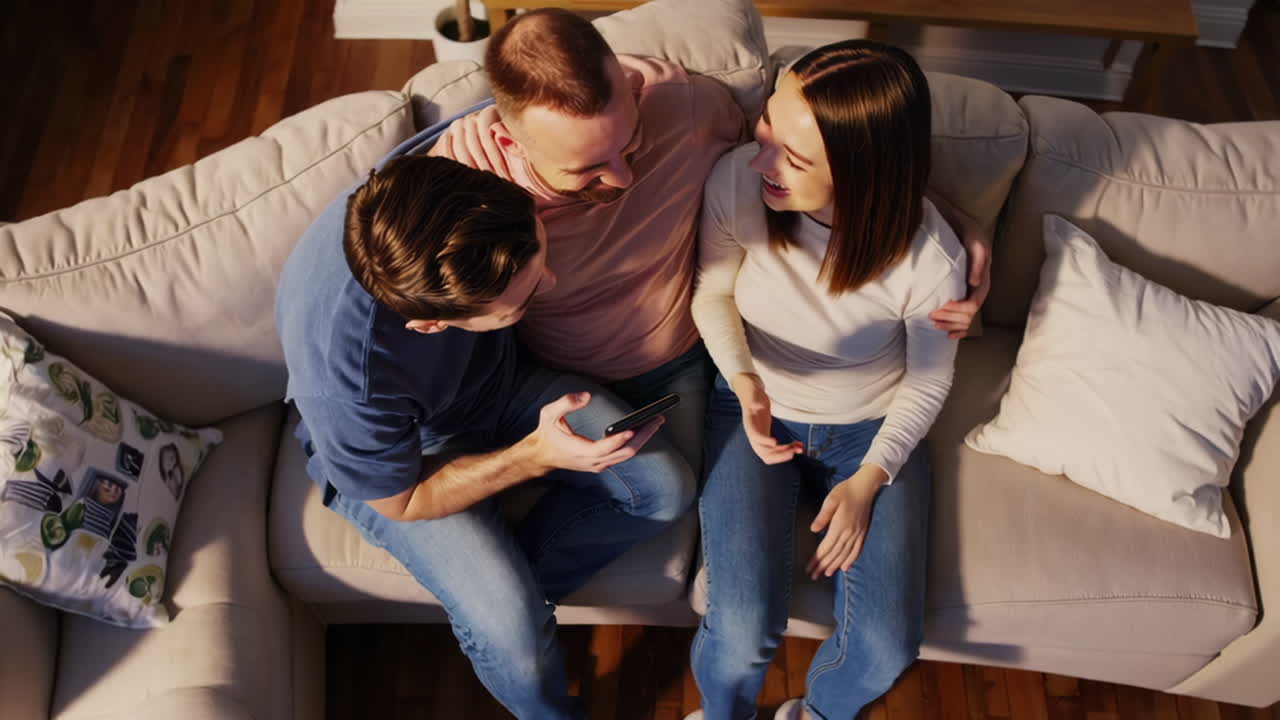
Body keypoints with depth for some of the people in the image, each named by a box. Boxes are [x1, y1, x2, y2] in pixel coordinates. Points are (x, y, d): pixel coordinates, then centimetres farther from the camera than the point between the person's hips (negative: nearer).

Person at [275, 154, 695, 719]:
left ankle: (506, 582, 6)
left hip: (497, 377, 5)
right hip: (408, 453, -5)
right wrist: (536, 454, -30)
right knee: (513, 632, -20)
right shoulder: (350, 385, -42)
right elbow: (402, 502, -20)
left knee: (666, 487, -8)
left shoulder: (434, 185, -32)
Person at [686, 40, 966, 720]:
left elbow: (928, 381, -6)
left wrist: (868, 480, -13)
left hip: (872, 429, 0)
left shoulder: (930, 260, -26)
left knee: (885, 648, -10)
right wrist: (744, 382, -21)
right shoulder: (736, 183, -25)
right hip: (755, 411, 0)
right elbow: (713, 292, -4)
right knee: (744, 633, -17)